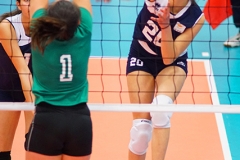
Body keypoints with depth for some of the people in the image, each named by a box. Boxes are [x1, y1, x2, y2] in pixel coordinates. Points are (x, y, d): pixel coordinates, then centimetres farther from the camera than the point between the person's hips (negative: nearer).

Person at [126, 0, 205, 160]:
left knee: (161, 106, -31)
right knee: (142, 126, -8)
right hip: (141, 58, 0)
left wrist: (165, 25, -34)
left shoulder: (196, 17, -21)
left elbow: (169, 58, -23)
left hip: (172, 63, 0)